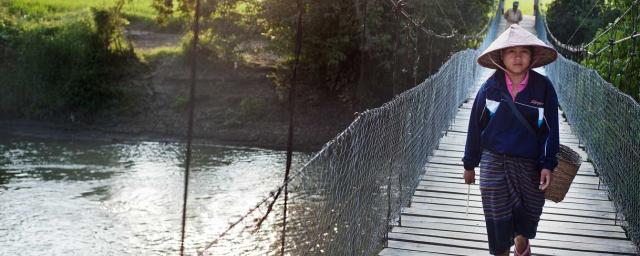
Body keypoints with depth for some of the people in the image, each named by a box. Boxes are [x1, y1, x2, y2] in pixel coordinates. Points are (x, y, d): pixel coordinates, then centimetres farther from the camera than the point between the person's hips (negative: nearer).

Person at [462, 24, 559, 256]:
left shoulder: (543, 87, -6)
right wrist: (470, 165, 7)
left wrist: (548, 165, -10)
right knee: (497, 218, 2)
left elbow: (551, 129, -2)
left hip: (529, 164, 1)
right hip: (493, 162, 0)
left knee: (531, 212, 15)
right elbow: (475, 127, 3)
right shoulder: (490, 87, -5)